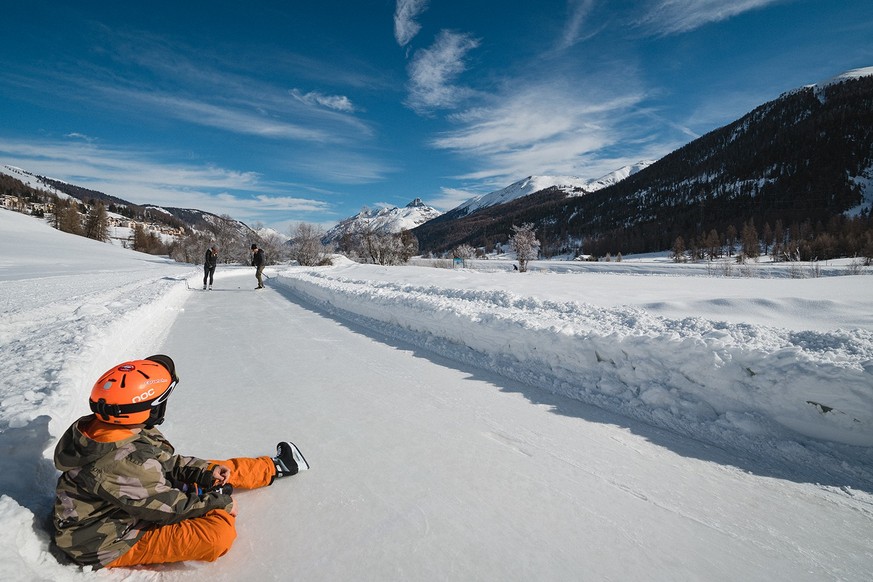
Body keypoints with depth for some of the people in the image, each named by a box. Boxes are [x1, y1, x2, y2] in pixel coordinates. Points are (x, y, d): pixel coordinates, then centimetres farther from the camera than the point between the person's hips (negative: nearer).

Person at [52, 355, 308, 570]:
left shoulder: (108, 428, -11)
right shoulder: (125, 464, -39)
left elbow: (164, 461, 2)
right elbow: (170, 507, -25)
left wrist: (204, 471, -7)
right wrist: (220, 501, -12)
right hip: (108, 546, -9)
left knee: (218, 471, 7)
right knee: (219, 534, -24)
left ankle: (275, 467, 26)